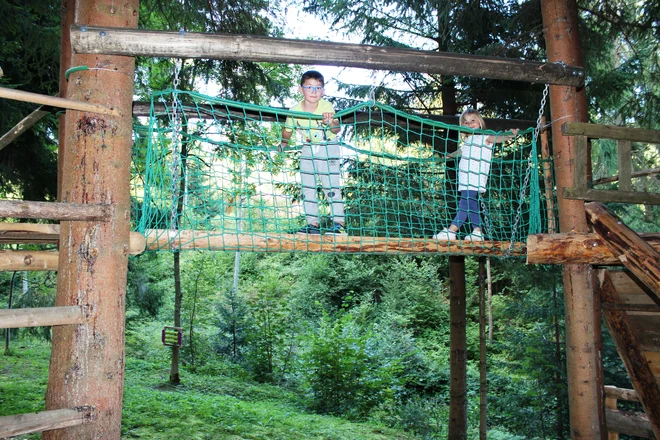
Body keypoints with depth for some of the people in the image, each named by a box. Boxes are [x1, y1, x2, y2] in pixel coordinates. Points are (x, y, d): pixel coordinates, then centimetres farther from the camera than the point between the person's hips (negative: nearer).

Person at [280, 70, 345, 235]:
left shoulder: (327, 106, -24)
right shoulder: (294, 111, -18)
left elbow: (337, 130, -32)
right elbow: (287, 130, 1)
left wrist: (331, 123, -51)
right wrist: (283, 145, 14)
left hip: (329, 148, -3)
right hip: (308, 149, 4)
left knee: (331, 186, -9)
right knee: (307, 187, 4)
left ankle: (339, 223, -1)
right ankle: (313, 224, 13)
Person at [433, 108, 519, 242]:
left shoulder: (484, 137, 2)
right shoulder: (467, 141, 24)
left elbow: (498, 138, -14)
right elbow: (460, 152, 43)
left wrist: (509, 135, -33)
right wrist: (448, 155, 60)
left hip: (475, 177, -8)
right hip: (465, 178, 8)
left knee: (465, 203, -14)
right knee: (471, 204, 6)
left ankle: (451, 231, -22)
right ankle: (477, 231, 9)